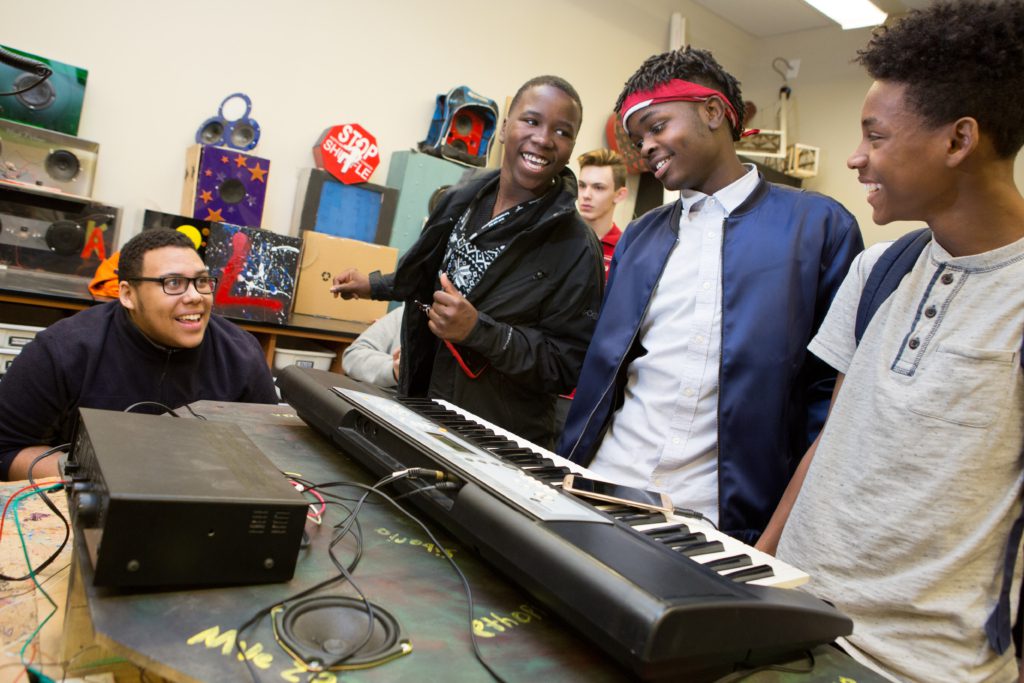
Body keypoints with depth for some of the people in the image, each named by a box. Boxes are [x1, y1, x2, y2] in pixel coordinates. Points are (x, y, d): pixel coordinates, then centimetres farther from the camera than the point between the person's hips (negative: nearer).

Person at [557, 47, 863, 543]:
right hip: (605, 488, 4)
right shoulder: (638, 236, 11)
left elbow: (831, 387, -1)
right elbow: (599, 367, 13)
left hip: (717, 520, -3)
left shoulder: (819, 226, -2)